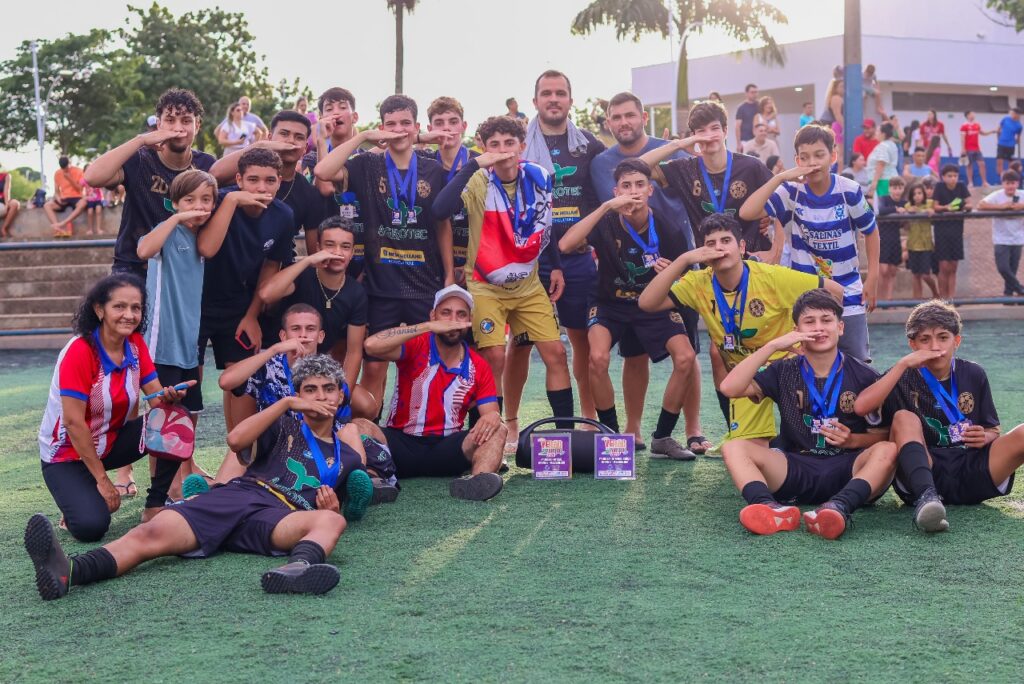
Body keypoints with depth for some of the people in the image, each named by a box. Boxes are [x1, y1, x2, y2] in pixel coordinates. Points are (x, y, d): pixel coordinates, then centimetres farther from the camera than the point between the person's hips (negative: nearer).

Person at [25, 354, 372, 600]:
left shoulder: (348, 457, 28)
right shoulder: (284, 427, 25)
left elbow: (336, 513, 32)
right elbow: (236, 439, 6)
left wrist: (333, 506, 6)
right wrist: (287, 403, 3)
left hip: (280, 518, 0)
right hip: (235, 495, 0)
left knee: (332, 521, -36)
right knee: (152, 533, -29)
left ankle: (296, 568, -72)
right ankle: (66, 572, -56)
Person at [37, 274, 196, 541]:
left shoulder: (136, 344, -6)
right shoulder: (79, 351, -25)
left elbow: (156, 396, -8)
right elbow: (74, 422, -25)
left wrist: (169, 396, -34)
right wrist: (102, 479, -21)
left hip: (111, 441, 6)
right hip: (68, 454, -6)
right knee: (91, 526, -27)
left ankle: (155, 508, -4)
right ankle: (78, 498, 8)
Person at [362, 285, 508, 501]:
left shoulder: (479, 368, 5)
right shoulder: (416, 347, -3)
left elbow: (491, 413, 1)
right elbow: (372, 345, -22)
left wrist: (492, 418, -26)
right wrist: (429, 327, -23)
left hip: (446, 447, 2)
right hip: (400, 443, -2)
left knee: (496, 432, -22)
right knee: (360, 428, -29)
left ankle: (479, 480, -53)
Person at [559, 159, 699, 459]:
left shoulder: (665, 231, -13)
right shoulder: (607, 223, -18)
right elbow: (565, 245, -36)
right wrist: (606, 207, -39)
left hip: (654, 304, 2)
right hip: (610, 303, -2)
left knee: (685, 358, -20)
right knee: (598, 357, -29)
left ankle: (662, 437, -1)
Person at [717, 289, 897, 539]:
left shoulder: (864, 377, 5)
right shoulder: (784, 372, 9)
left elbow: (883, 434, 8)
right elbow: (730, 388, -5)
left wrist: (853, 440, -13)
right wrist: (773, 346, -9)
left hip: (848, 471, -1)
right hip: (796, 470, 1)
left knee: (888, 450, -30)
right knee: (735, 448, -20)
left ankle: (840, 507, -54)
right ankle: (770, 508, -48)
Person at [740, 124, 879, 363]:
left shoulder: (850, 191, -10)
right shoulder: (791, 192, -10)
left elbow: (870, 231, 5)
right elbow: (746, 213, -23)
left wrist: (872, 278, 2)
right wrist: (780, 177, -26)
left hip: (848, 295, 0)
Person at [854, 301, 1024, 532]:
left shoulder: (973, 374, 12)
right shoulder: (904, 377, 5)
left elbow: (993, 429, 18)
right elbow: (861, 406, -14)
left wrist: (985, 437, -7)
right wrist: (903, 364, -14)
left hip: (972, 474, 2)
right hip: (923, 472, -2)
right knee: (904, 418, -30)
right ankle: (926, 498, -49)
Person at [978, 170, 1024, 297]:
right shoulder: (997, 196, -9)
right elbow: (980, 206, -20)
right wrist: (1001, 206, -22)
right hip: (1001, 239, -2)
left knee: (1012, 269, 6)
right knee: (1003, 267, -13)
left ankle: (1008, 292, 22)